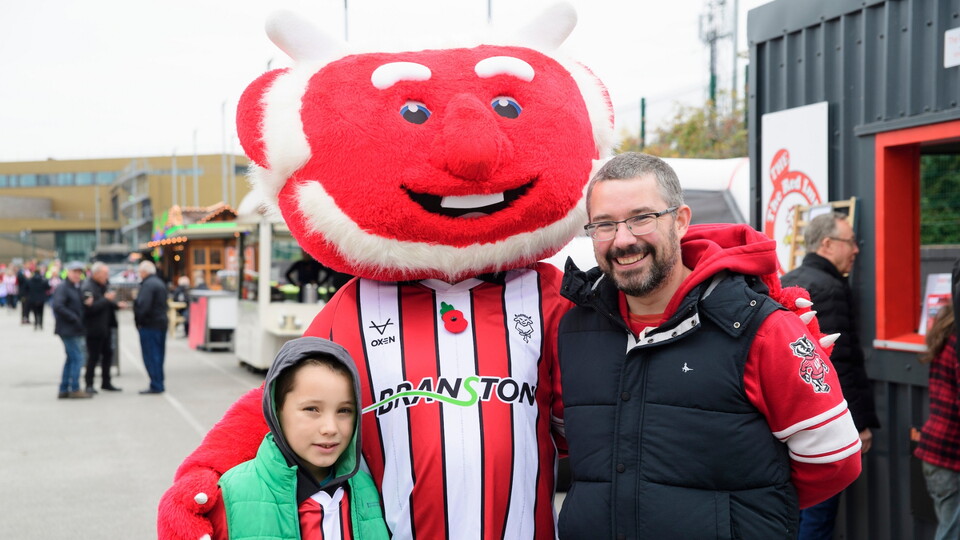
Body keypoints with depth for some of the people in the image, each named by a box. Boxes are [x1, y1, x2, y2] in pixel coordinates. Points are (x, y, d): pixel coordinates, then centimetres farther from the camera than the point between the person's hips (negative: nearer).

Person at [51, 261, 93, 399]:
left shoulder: (77, 288, 17)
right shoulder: (62, 287, -12)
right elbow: (57, 306, -23)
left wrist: (86, 303, -1)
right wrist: (74, 318, -21)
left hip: (75, 330, 10)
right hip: (68, 329, -10)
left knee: (71, 359, 13)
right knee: (77, 357, -9)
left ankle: (64, 390, 19)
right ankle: (75, 389, -4)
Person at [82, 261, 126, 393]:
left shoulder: (102, 285, 12)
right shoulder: (87, 288, -18)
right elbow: (90, 307, -27)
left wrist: (116, 304, 3)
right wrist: (106, 299, -23)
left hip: (105, 327, 9)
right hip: (94, 328, -9)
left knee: (107, 354, 12)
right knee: (93, 357, -2)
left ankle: (106, 382, 21)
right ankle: (89, 384, 8)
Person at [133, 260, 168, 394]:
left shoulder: (148, 284, -16)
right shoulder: (160, 283, 16)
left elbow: (143, 305, -24)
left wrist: (138, 320, -11)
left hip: (150, 325, -10)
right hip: (161, 323, 10)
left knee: (150, 356, -6)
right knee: (158, 355, 14)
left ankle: (156, 385, -7)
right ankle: (159, 384, 19)